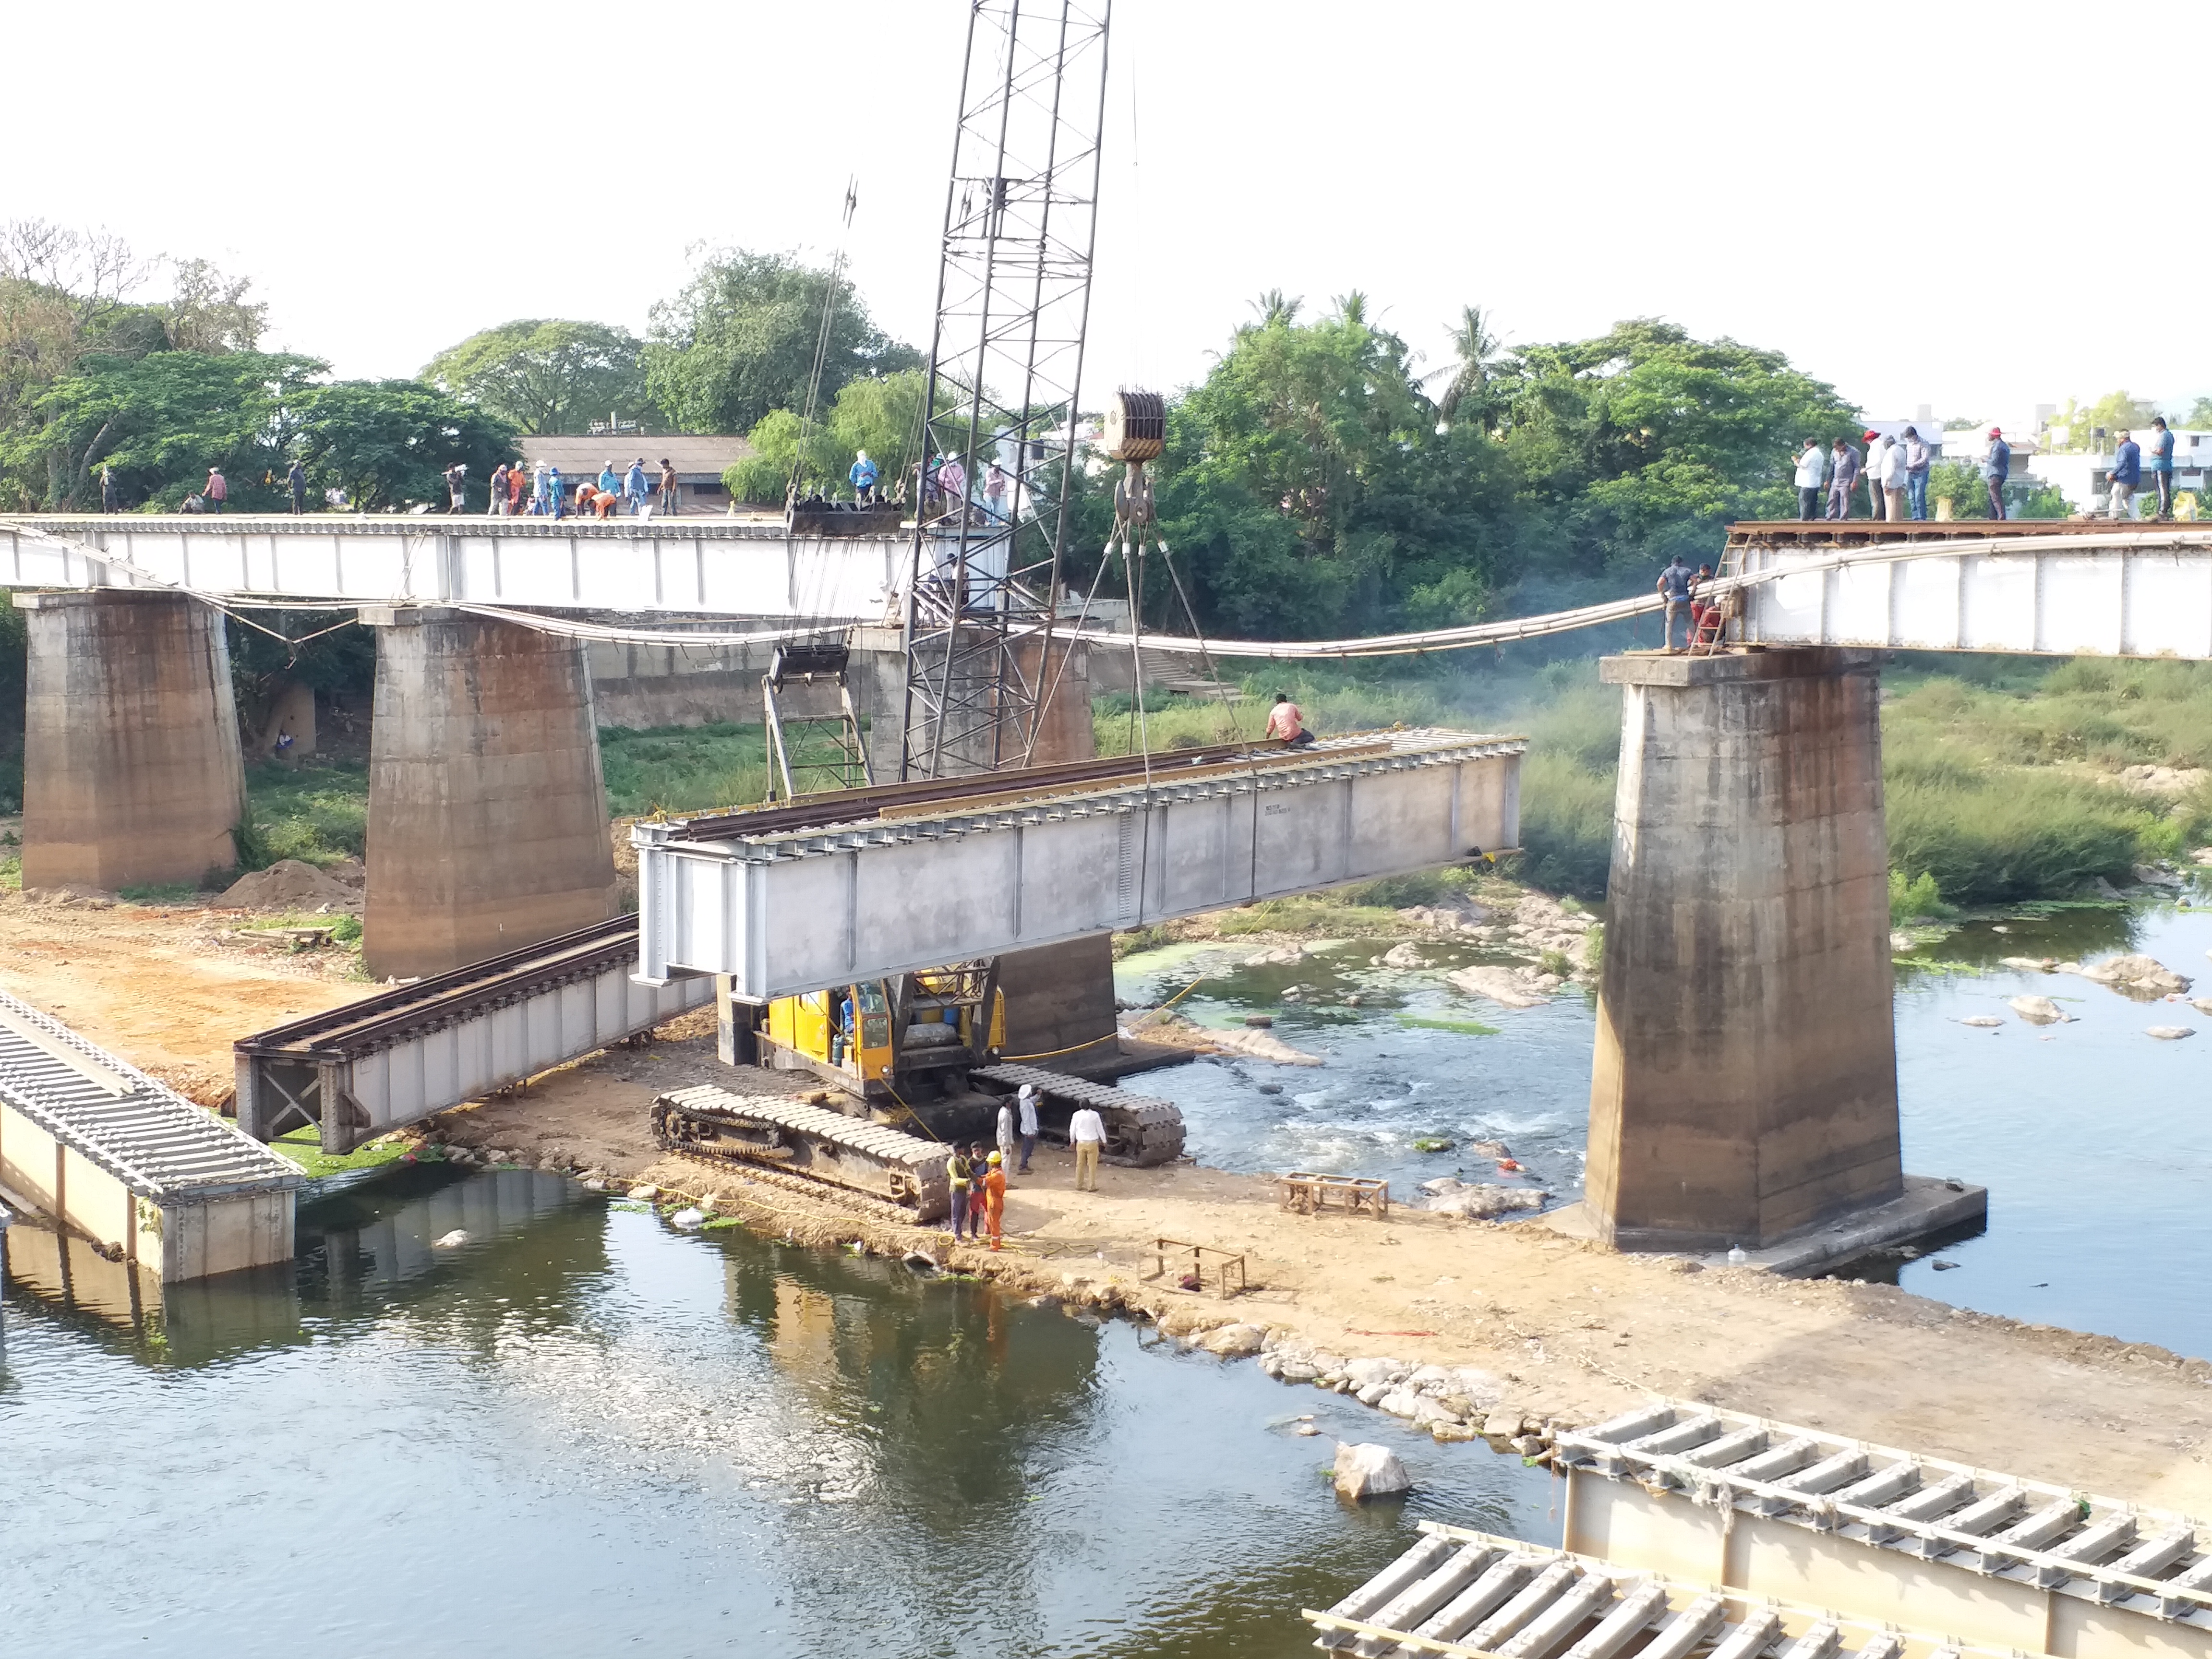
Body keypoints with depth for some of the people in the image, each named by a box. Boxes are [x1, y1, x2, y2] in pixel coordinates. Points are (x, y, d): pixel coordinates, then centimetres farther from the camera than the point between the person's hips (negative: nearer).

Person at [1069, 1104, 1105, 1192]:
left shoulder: (1076, 1115, -7)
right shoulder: (1095, 1115, -12)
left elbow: (1072, 1129, 3)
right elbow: (1100, 1129, -4)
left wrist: (1072, 1141, 19)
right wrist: (1104, 1141, 10)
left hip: (1081, 1143, 2)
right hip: (1092, 1143, -2)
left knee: (1080, 1165, 13)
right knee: (1092, 1165, 5)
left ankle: (1079, 1185, 19)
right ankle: (1092, 1187, 8)